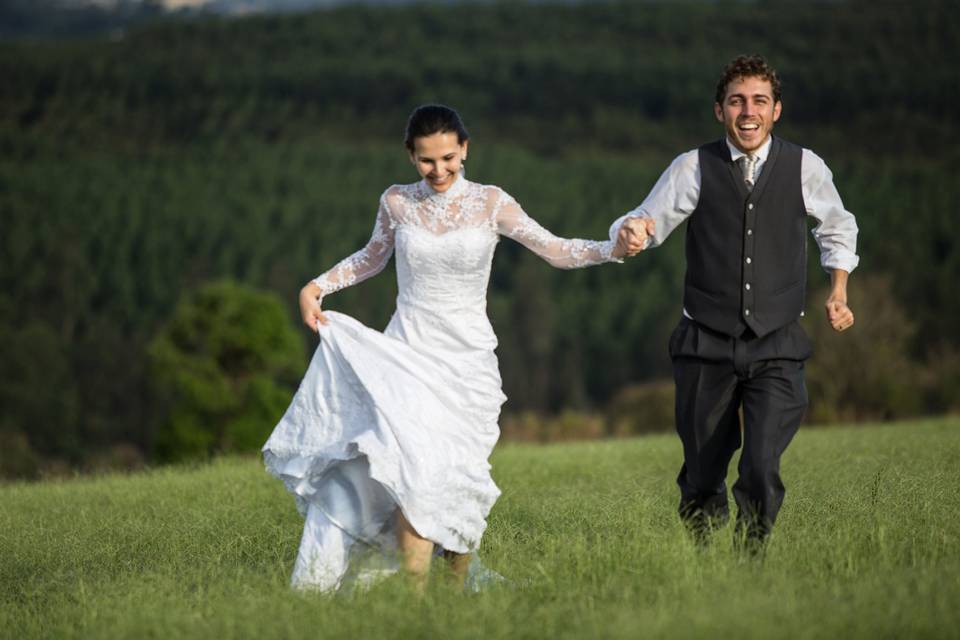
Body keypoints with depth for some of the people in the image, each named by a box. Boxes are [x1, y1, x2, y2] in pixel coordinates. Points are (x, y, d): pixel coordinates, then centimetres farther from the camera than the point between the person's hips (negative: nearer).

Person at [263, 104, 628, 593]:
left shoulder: (490, 203, -2)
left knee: (459, 477, -3)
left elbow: (557, 251, -5)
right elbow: (371, 258, 21)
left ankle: (460, 587, 15)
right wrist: (317, 287, 9)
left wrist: (614, 248, -21)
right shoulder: (397, 203, 3)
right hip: (408, 354, 0)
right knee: (414, 470, -18)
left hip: (467, 360, 0)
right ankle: (416, 591, -20)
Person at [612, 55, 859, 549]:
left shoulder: (805, 168, 3)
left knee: (762, 468, -17)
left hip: (776, 349, 0)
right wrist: (630, 232, -27)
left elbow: (837, 228, 22)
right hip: (706, 346, 0)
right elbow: (647, 222, -4)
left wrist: (838, 291, 14)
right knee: (702, 474, 8)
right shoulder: (694, 169, -1)